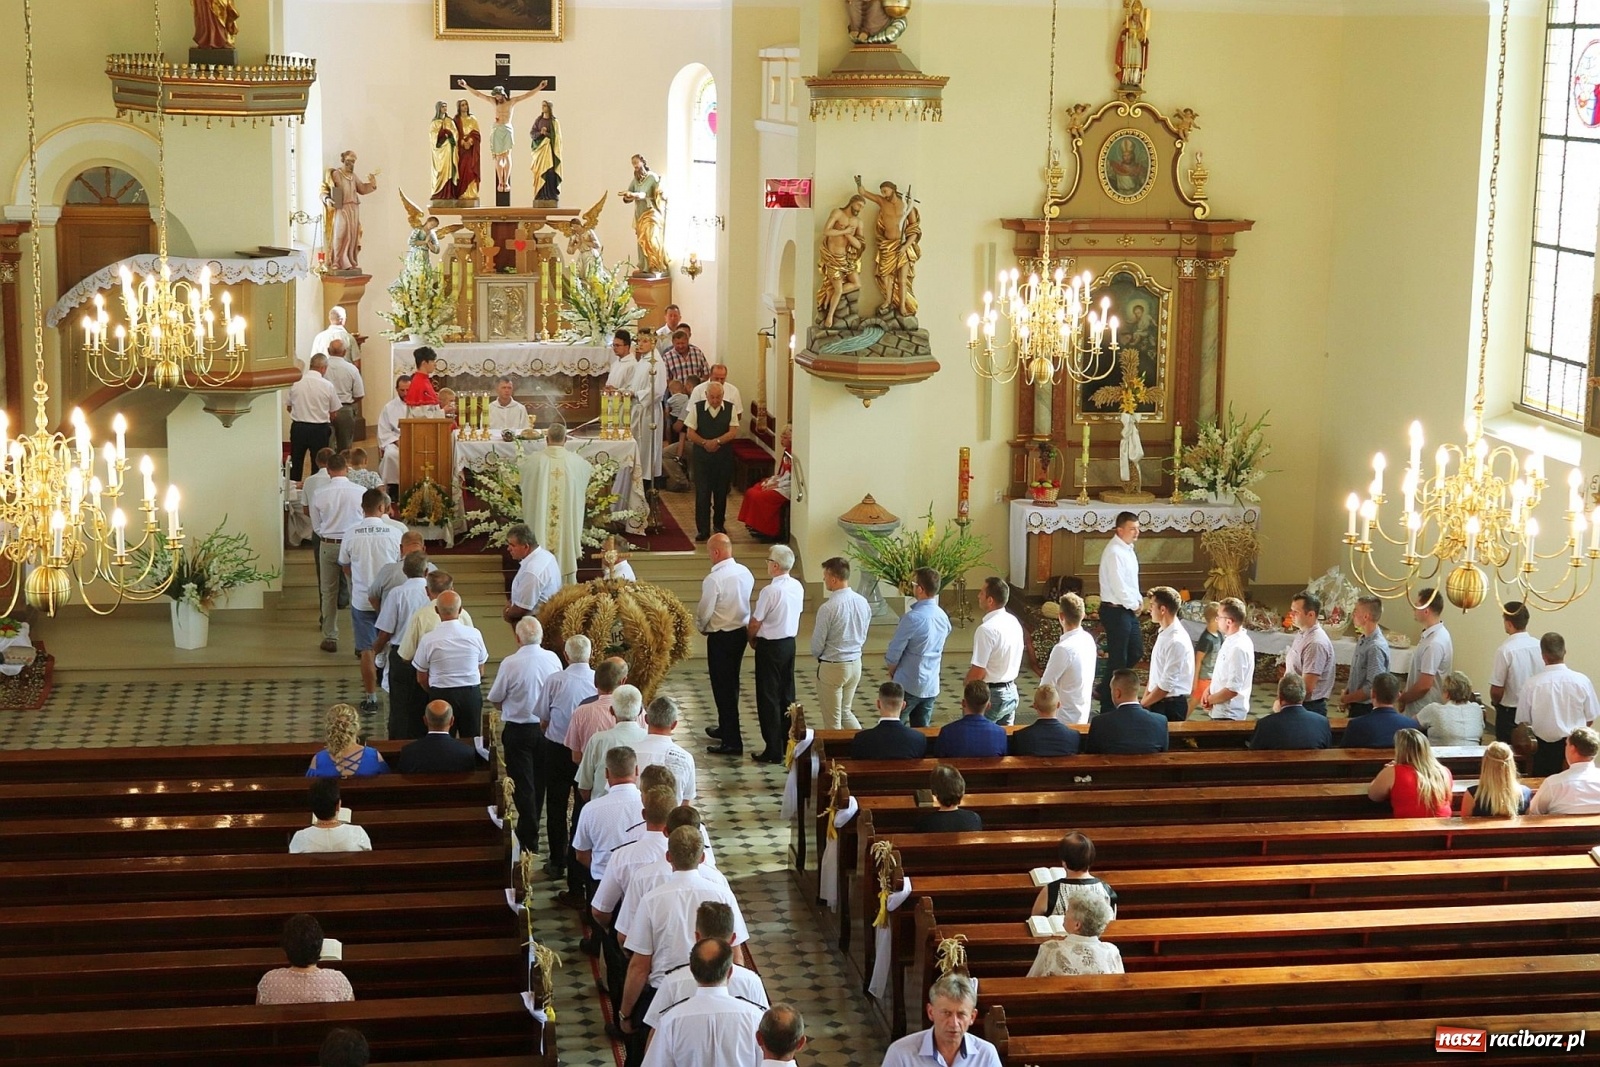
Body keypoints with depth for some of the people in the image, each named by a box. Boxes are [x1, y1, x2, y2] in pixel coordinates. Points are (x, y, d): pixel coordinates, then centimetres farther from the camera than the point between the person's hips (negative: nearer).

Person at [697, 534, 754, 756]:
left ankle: (732, 742, 1)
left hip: (720, 637, -8)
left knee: (723, 687, 0)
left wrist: (700, 627, 5)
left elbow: (704, 612, -16)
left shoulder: (714, 579, -23)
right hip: (742, 631, 8)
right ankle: (725, 729, 38)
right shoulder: (745, 572, 0)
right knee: (731, 683, 22)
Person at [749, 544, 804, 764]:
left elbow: (755, 622, -17)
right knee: (787, 694, 17)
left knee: (768, 697, 0)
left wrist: (752, 639, 5)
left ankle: (773, 750, 2)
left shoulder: (770, 591, -23)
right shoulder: (798, 587, 1)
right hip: (790, 643, 8)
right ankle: (788, 742, 25)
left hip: (770, 647, -8)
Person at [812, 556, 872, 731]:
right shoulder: (863, 602, -2)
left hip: (832, 668, -7)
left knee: (832, 721, 8)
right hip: (856, 664, 7)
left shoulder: (828, 608, -22)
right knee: (845, 712, 23)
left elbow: (816, 648, -14)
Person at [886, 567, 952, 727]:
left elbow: (893, 653, -15)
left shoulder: (912, 618, -21)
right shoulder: (943, 617, 3)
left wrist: (892, 672, 6)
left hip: (908, 685, -7)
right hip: (931, 686, 7)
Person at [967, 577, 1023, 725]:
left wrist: (967, 684, -2)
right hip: (1011, 692, 8)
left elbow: (978, 672, -21)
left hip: (991, 696, -8)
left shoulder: (987, 629, -23)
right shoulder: (1014, 622, 3)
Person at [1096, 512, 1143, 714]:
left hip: (1128, 609, 10)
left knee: (1136, 651, 19)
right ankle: (1107, 704, 9)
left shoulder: (1127, 549, 10)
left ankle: (1106, 688, 31)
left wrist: (1138, 599, 4)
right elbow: (1118, 586, -23)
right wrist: (1134, 605, -11)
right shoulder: (1114, 552, -21)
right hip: (1116, 611, -10)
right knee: (1117, 659, -2)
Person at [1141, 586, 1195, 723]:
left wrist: (1143, 704, -11)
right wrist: (1144, 699, 7)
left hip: (1170, 706, -8)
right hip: (1158, 703, 8)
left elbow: (1166, 686, -20)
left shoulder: (1176, 641, -20)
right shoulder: (1163, 635, 8)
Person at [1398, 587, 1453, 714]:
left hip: (1423, 712, -10)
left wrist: (1402, 699, -10)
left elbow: (1424, 685, -24)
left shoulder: (1434, 643, -24)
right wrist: (1405, 693, 9)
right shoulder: (1436, 634, 8)